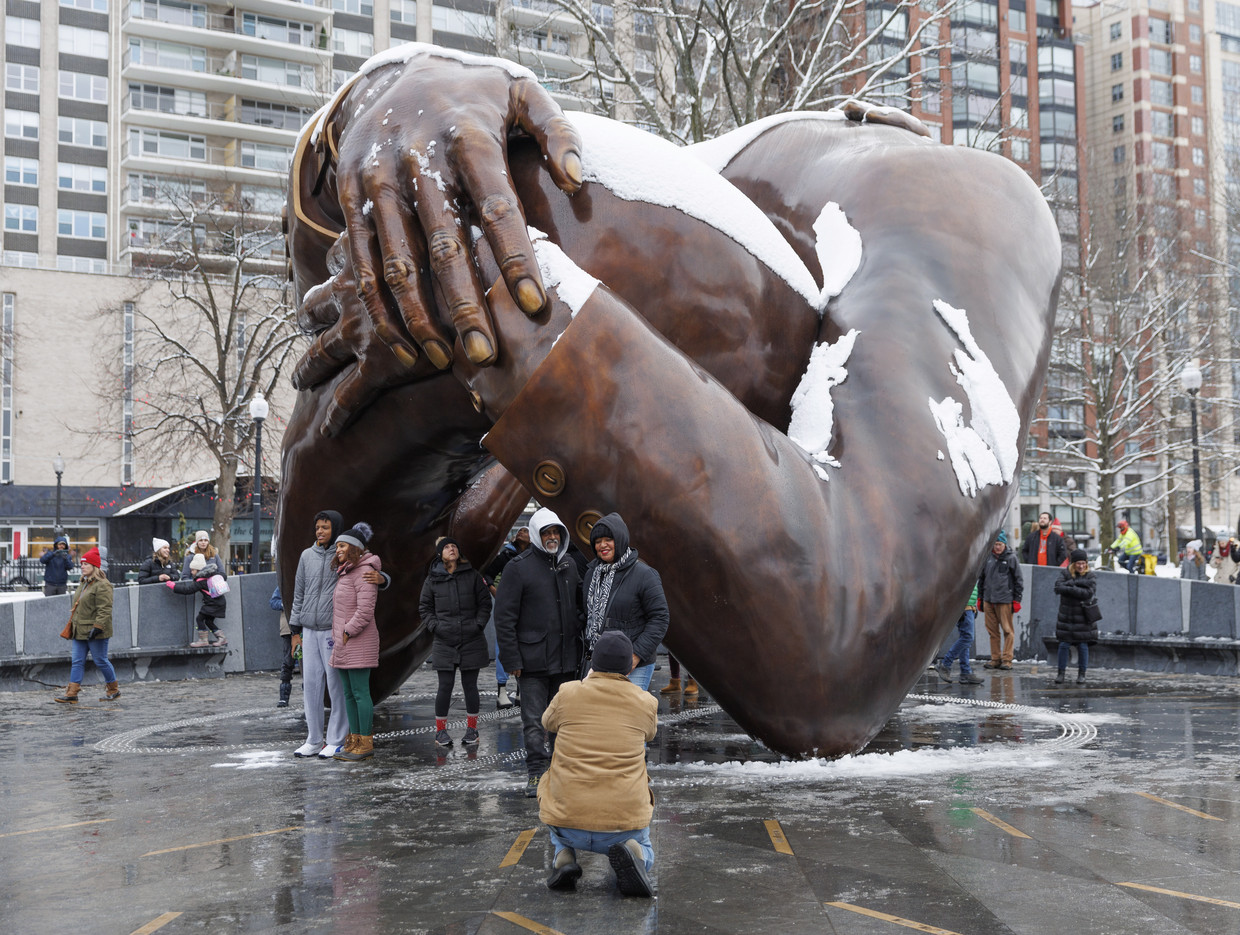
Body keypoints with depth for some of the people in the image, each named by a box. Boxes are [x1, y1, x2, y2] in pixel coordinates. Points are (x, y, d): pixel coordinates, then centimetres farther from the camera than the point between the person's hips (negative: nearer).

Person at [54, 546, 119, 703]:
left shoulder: (102, 585, -14)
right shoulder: (84, 583, 16)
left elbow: (105, 609, -20)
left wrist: (97, 627, -26)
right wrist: (73, 623, 24)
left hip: (95, 632, -9)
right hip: (80, 631, 9)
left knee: (100, 661, 0)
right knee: (77, 662, 5)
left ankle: (114, 689, 16)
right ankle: (71, 693, 4)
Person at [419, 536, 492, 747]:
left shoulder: (472, 575, 3)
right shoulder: (433, 579, 5)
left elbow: (485, 602, 8)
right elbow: (424, 607, 11)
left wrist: (479, 624, -5)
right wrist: (435, 625, -3)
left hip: (472, 641, 0)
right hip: (444, 642, 0)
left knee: (470, 685, 6)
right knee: (445, 686, 0)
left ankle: (472, 728, 17)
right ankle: (441, 729, 12)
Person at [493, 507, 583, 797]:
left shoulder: (569, 565, 12)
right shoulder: (518, 567, -7)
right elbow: (504, 617, -8)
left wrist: (580, 647, 13)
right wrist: (511, 659, -12)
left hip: (566, 659, 5)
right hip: (534, 660, -5)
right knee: (534, 721, -2)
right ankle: (535, 773, 7)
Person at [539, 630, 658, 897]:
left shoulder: (568, 694, -3)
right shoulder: (645, 702, -2)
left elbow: (548, 722, 21)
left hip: (568, 825, 1)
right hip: (624, 823, -1)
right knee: (645, 856, 32)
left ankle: (564, 855, 9)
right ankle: (633, 854, -5)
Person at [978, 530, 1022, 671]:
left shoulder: (1011, 558, 0)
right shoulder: (988, 558, 11)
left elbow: (1018, 579, 2)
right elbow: (981, 578, 20)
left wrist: (1017, 599, -1)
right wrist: (980, 597, 17)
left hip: (1005, 600, -4)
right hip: (988, 600, 4)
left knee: (1007, 630, -2)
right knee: (992, 631, 7)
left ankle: (1007, 659, 2)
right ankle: (995, 659, 14)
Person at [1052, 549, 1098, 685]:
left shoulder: (1090, 576, -2)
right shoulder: (1065, 573, 2)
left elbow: (1088, 593, -17)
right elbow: (1058, 586, -14)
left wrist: (1069, 588, -18)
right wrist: (1076, 583, -22)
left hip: (1083, 617, -1)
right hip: (1066, 616, 1)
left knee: (1083, 646, 2)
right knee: (1064, 645, 1)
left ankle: (1081, 674, 13)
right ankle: (1061, 673, 9)